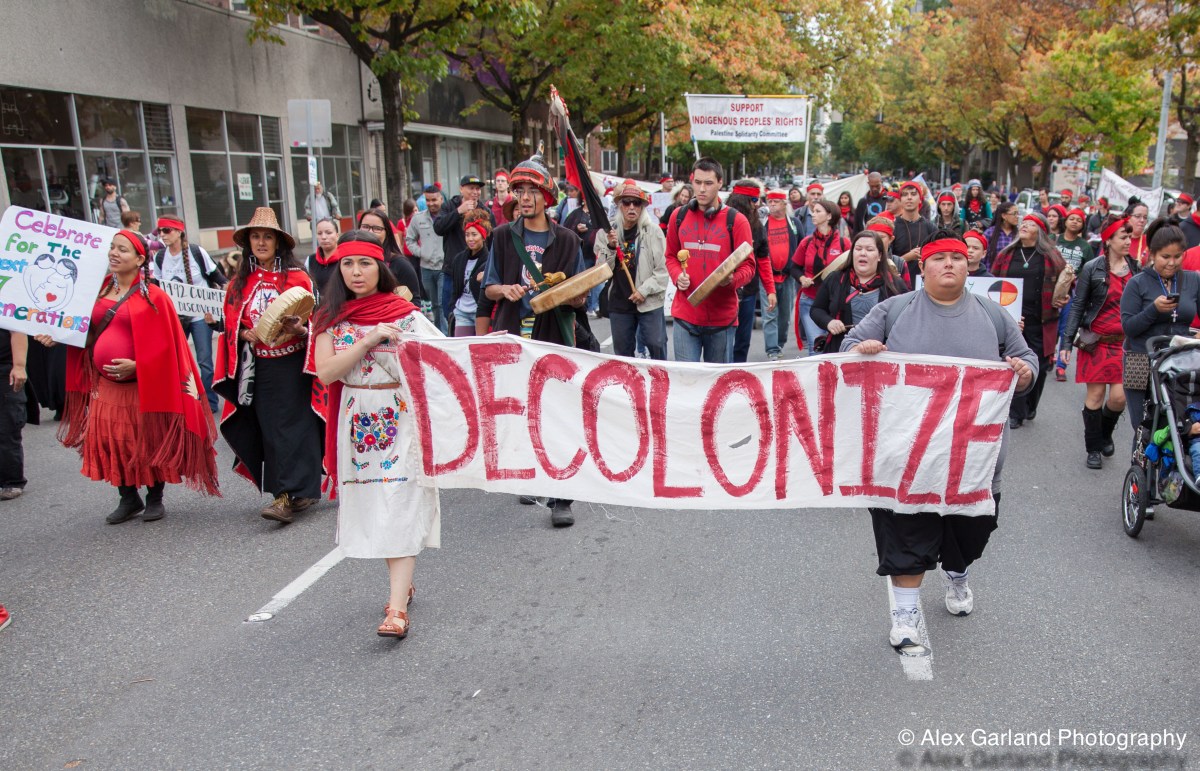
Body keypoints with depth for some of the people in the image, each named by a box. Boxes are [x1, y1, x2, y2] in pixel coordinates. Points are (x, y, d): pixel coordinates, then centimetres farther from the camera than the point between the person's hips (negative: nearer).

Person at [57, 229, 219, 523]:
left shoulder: (153, 297, -9)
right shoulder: (99, 290, 7)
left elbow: (165, 344, -11)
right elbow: (88, 332, 15)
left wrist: (137, 365, -19)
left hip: (144, 385, -5)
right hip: (106, 385, 5)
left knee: (149, 442, 5)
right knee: (111, 442, 7)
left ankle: (155, 499, 23)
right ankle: (128, 499, 24)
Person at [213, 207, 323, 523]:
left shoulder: (297, 277, -2)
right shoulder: (240, 282, 9)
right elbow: (231, 323, 13)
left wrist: (297, 328, -22)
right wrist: (245, 334, -8)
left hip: (292, 365, -4)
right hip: (257, 368, 4)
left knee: (292, 426, -7)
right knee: (268, 428, 3)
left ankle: (289, 495, -5)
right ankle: (297, 491, 13)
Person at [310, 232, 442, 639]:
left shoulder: (405, 313, -1)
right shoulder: (331, 319, 5)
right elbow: (325, 372, -8)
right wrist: (370, 340, -16)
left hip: (402, 418, -3)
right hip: (358, 422, 3)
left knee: (400, 506, -9)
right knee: (374, 506, 11)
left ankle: (396, 609, -11)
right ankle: (402, 585, 29)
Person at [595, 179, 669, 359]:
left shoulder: (653, 231, -2)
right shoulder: (608, 232, 4)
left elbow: (662, 269, -4)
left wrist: (644, 290, -13)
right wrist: (610, 247, -12)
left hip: (650, 302, -2)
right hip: (619, 302, 3)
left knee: (657, 346, -2)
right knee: (622, 351, 11)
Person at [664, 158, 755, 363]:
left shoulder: (736, 220, -2)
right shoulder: (679, 216, 8)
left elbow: (748, 266, -1)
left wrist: (732, 279, -22)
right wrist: (677, 276, -4)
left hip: (722, 317, -1)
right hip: (685, 315, 1)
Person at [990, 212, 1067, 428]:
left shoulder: (1051, 256, 5)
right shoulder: (1006, 255, 9)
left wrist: (1063, 298, -4)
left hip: (1041, 322, 0)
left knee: (1038, 367, 8)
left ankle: (1030, 407, 29)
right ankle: (1016, 414, 8)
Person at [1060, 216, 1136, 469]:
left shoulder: (1136, 269, 6)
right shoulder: (1092, 269, -2)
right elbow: (1078, 306, -1)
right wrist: (1067, 341, -6)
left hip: (1125, 342, 2)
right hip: (1097, 341, -2)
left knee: (1119, 396, -4)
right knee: (1096, 393, 1)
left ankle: (1106, 434, 27)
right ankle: (1093, 448, 16)